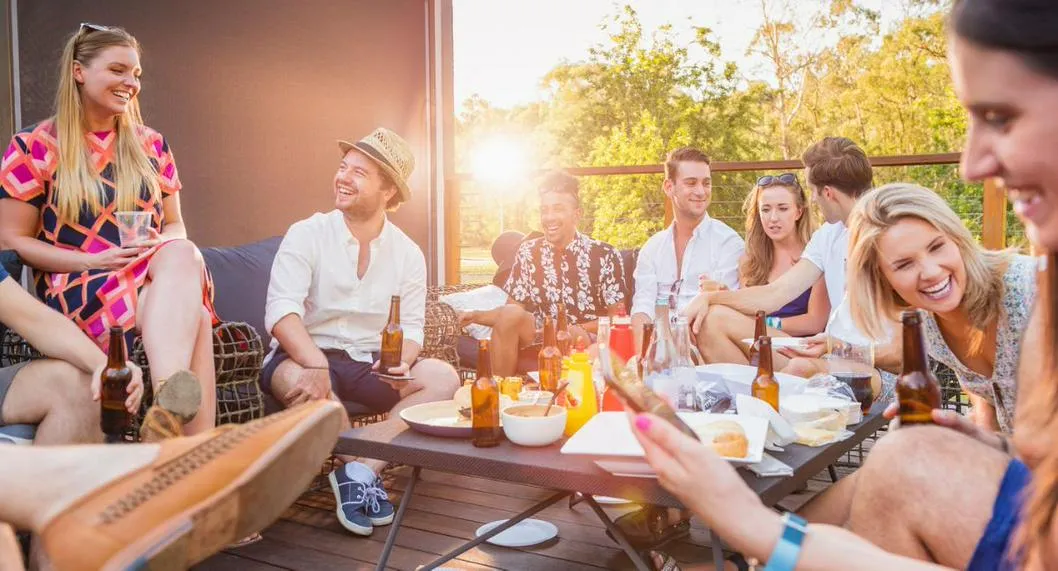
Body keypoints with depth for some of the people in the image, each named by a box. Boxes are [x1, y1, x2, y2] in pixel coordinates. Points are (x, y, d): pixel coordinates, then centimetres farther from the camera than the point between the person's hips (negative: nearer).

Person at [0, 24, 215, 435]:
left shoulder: (151, 145, 17)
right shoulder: (35, 146, 5)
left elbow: (175, 226, 20)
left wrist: (169, 252, -6)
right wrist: (94, 261, -12)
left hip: (161, 276, 4)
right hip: (78, 289, -3)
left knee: (182, 253, -38)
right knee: (194, 318, -36)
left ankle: (171, 395, -56)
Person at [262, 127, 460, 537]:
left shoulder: (408, 253, 4)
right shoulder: (306, 234, -7)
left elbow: (411, 326, 0)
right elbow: (281, 311, -20)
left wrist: (403, 362, -24)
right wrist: (318, 366, -36)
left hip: (371, 364, 4)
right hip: (305, 357, -3)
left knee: (442, 377, -19)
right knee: (296, 380, -37)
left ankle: (361, 471, -22)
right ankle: (362, 472, -16)